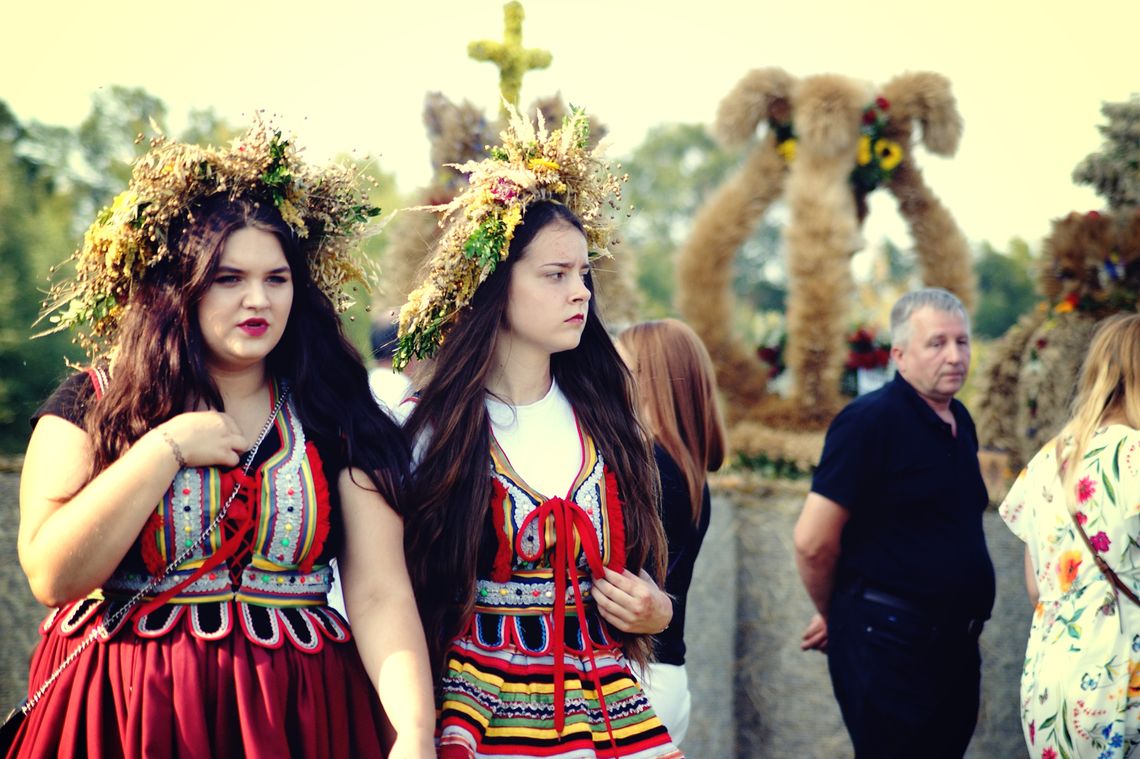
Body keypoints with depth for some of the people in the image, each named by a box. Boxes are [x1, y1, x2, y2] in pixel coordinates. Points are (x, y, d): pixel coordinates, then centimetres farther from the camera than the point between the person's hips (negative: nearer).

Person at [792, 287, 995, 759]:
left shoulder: (961, 423, 11)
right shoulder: (869, 421, -14)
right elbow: (813, 542, -17)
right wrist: (835, 616, -1)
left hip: (956, 645, 8)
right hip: (888, 646, -8)